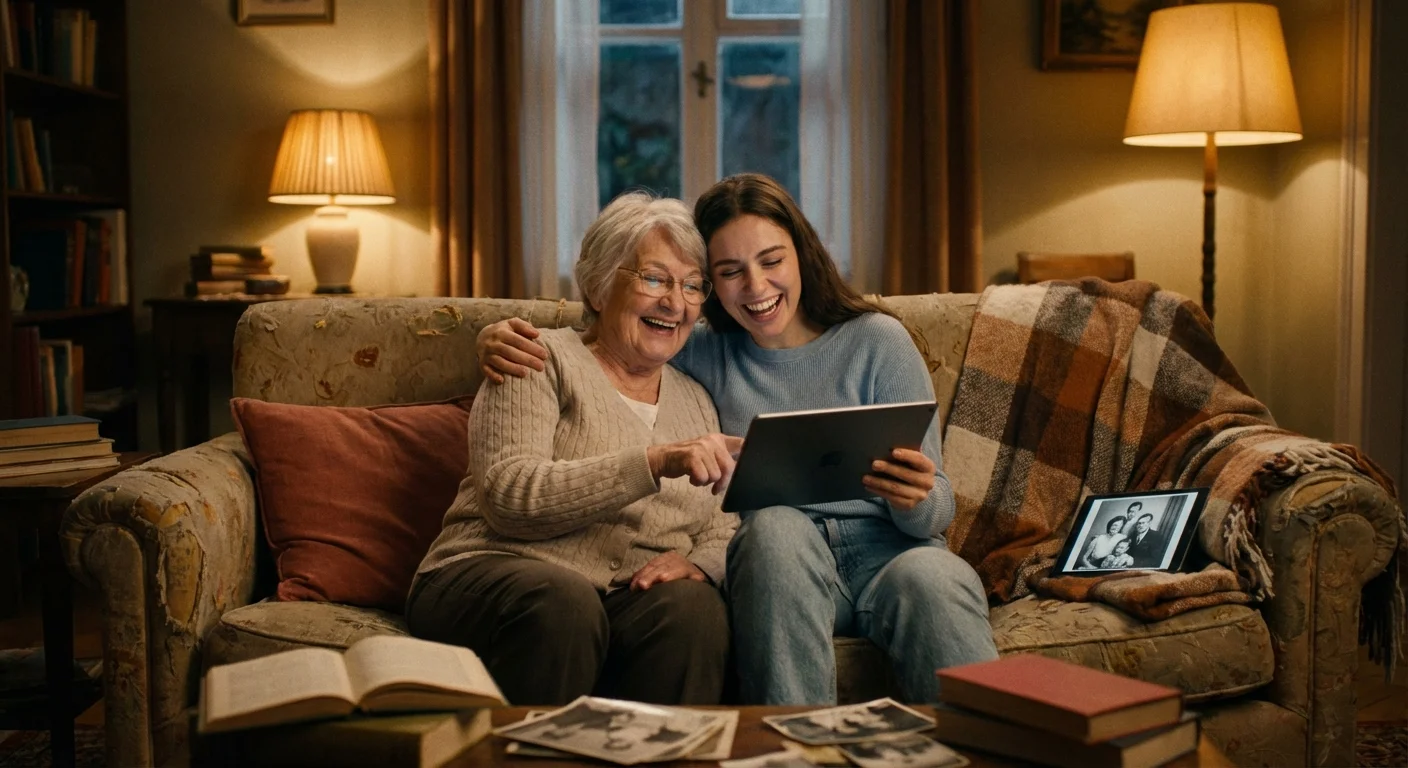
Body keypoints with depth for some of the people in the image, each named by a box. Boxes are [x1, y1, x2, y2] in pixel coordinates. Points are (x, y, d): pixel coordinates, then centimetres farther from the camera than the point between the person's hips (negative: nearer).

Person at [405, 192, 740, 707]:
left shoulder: (695, 401, 22)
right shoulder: (544, 361, 5)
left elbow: (726, 531, 18)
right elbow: (509, 496, -11)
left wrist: (700, 563, -8)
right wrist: (655, 463, -21)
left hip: (634, 600, 4)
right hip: (496, 574, -3)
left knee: (694, 604, -30)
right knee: (563, 601, -37)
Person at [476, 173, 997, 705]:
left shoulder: (876, 340, 4)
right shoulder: (702, 353, 11)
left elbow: (935, 513, 2)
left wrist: (916, 498, -23)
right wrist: (503, 337, -4)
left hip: (888, 556, -1)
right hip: (777, 567, 1)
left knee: (931, 577, -35)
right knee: (777, 524, -33)